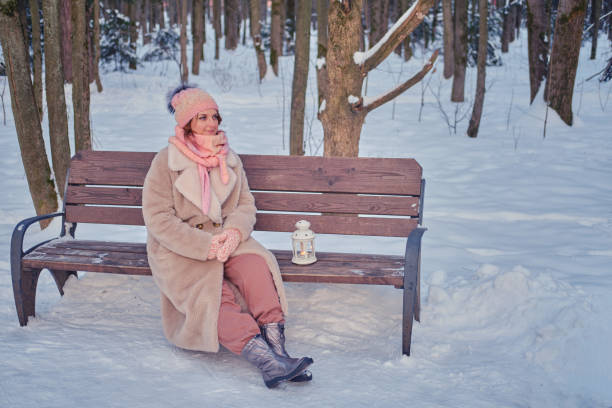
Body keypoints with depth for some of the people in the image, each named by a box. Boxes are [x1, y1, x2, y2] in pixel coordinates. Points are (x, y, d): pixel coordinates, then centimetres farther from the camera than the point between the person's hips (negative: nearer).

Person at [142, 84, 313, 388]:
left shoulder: (229, 159, 11)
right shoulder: (166, 162, -5)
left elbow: (246, 204, 9)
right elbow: (158, 218, -11)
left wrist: (235, 231, -16)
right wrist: (204, 246, -20)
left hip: (224, 241, 4)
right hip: (178, 251, -4)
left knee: (255, 264, -29)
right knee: (213, 293, -31)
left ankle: (276, 347, -37)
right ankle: (264, 358, -45)